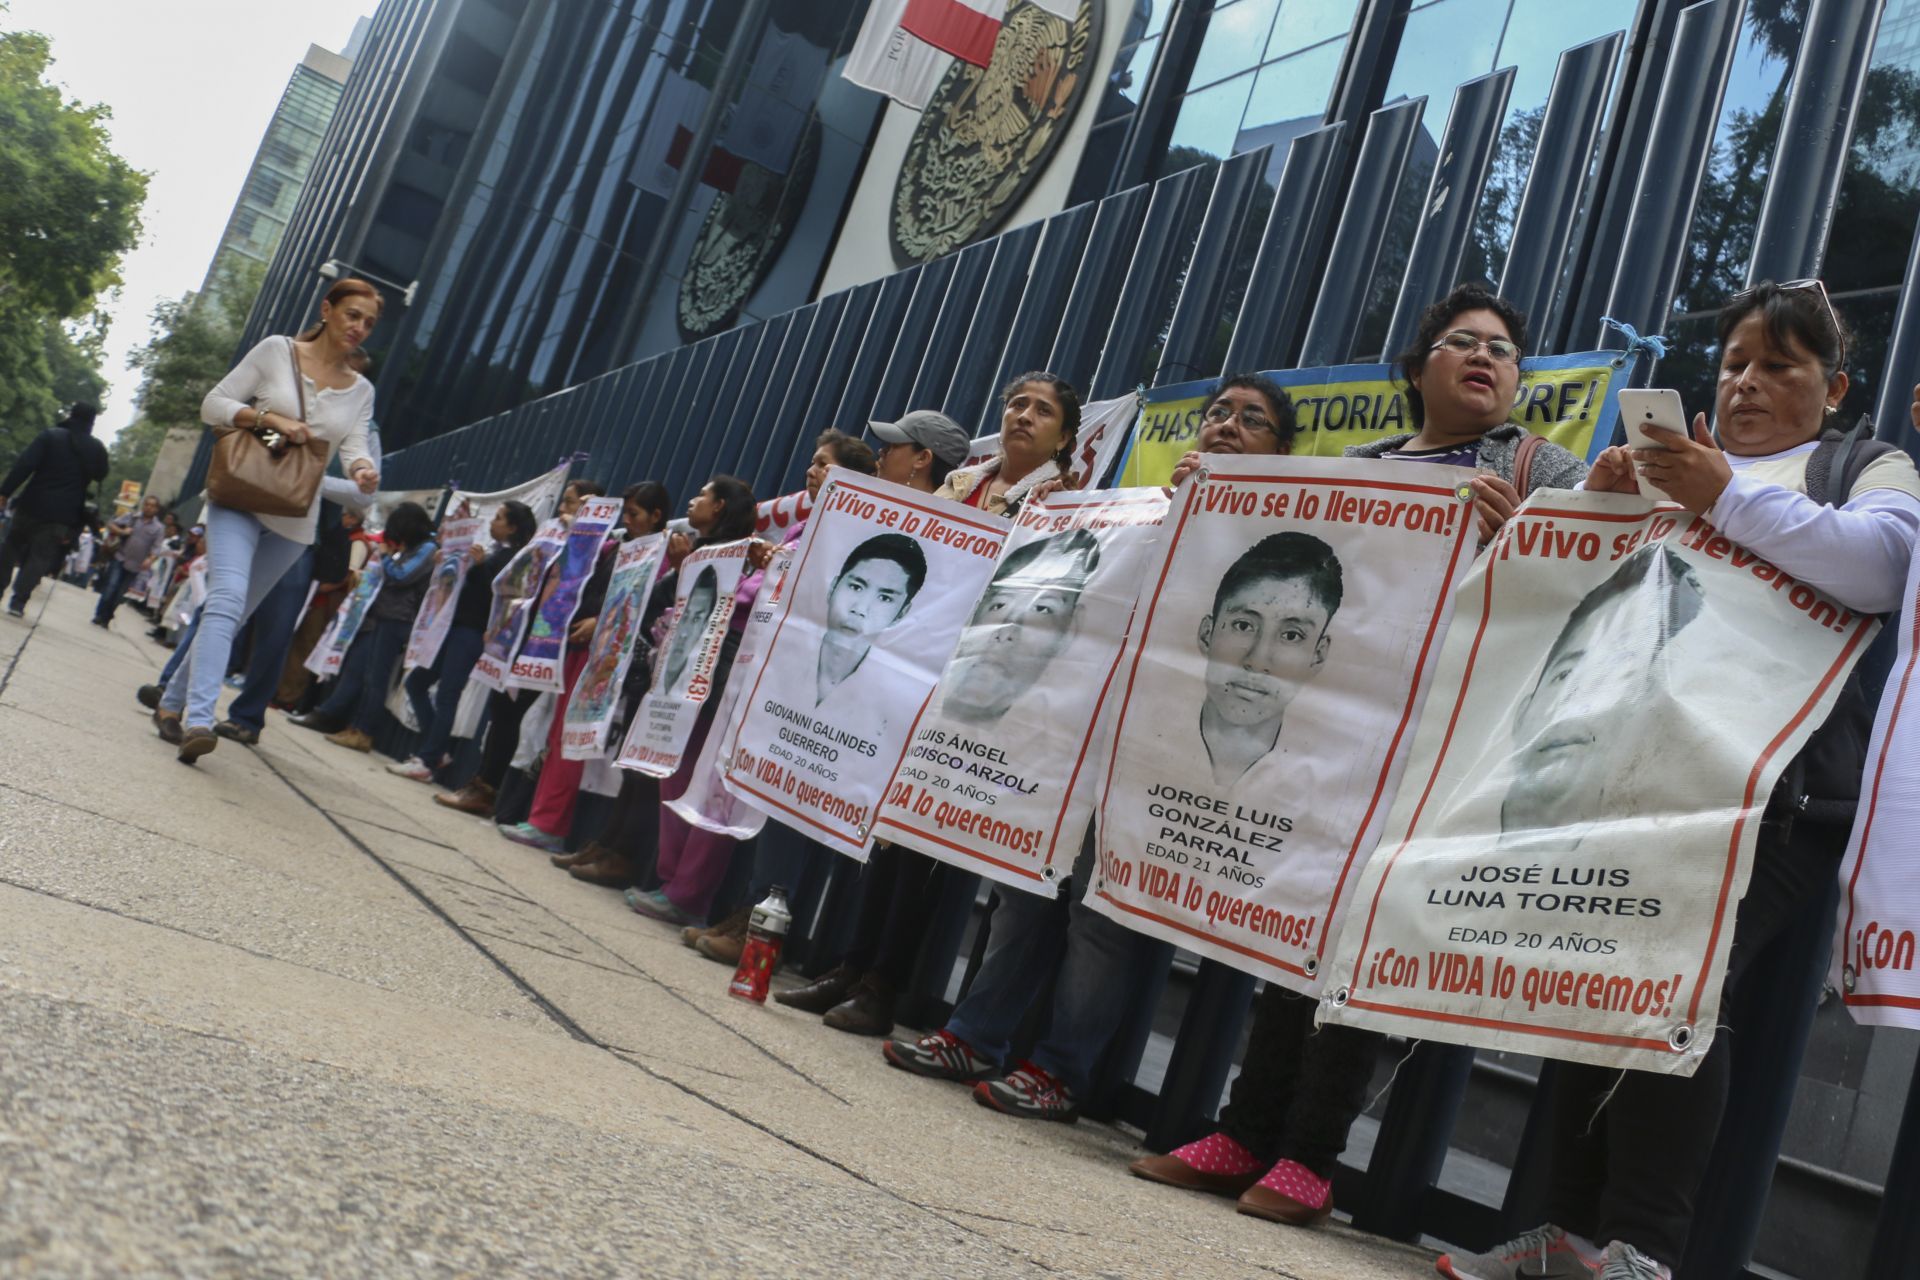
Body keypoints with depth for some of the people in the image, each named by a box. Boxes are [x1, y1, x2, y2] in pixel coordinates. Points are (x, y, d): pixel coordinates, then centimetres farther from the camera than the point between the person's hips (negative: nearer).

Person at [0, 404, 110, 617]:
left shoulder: (50, 436, -5)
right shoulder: (97, 449, 5)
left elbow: (24, 464, -11)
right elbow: (99, 477, 18)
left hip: (33, 504, -1)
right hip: (64, 514, 1)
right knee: (40, 557, 3)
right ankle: (18, 601, -6)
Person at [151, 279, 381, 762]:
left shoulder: (361, 391, 10)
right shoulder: (276, 350, 0)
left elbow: (354, 448, -2)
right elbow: (214, 405, -1)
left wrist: (363, 471, -25)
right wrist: (270, 419, -16)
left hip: (294, 519, 4)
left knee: (233, 612, 11)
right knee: (227, 599, -23)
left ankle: (173, 703, 25)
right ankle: (197, 718, -31)